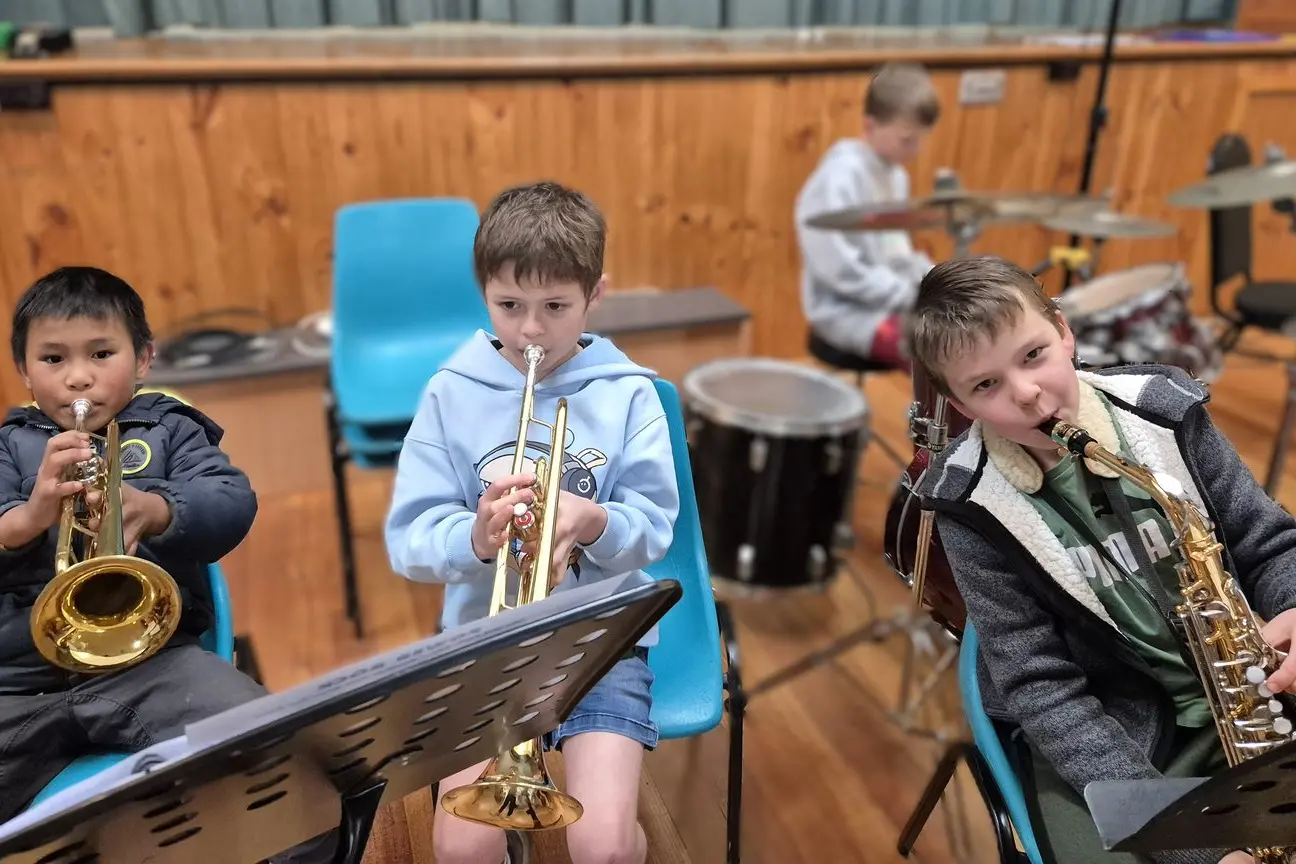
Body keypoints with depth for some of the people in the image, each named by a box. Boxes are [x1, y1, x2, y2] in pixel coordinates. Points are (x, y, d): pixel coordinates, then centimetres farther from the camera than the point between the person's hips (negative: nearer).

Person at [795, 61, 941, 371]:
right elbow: (841, 270, -24)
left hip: (898, 301, 9)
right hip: (849, 312, -9)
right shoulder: (841, 176, -18)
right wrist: (914, 295, -19)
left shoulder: (894, 174, 12)